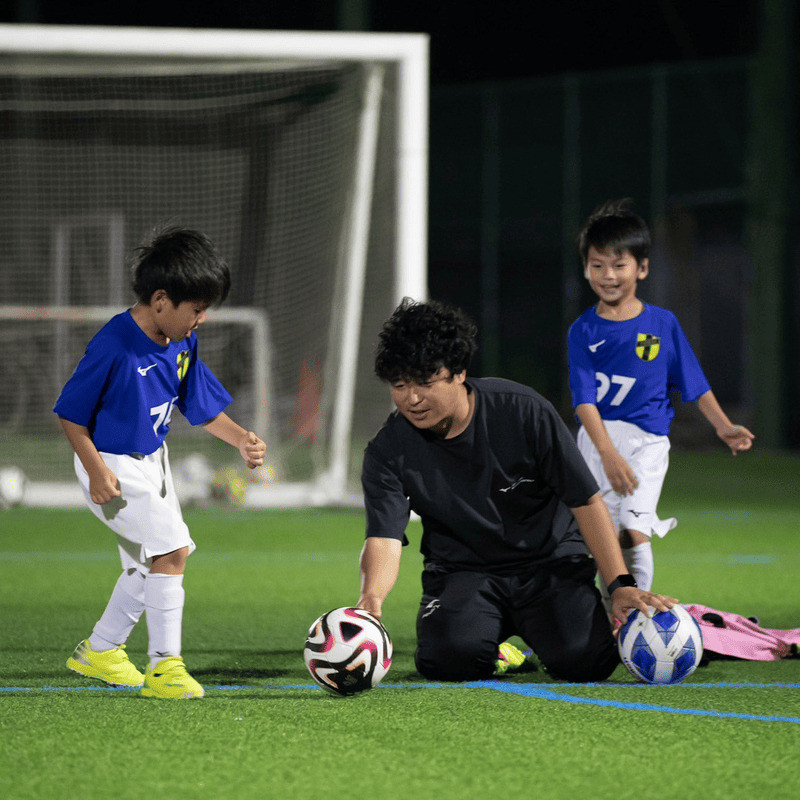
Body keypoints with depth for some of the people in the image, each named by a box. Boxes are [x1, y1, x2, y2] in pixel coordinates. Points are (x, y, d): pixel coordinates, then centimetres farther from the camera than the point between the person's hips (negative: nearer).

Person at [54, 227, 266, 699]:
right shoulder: (114, 346, -25)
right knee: (171, 550, -18)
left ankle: (100, 651, 35)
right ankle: (165, 666, -14)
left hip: (153, 462, 9)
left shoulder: (184, 342, -2)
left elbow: (202, 407, 10)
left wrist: (242, 440, -5)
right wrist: (95, 469, -24)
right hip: (115, 467, -9)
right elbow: (71, 414, -17)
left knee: (150, 564, 17)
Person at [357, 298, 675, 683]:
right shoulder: (387, 451, -11)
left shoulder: (524, 412, -15)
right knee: (449, 658, -31)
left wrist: (621, 585, -17)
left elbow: (586, 501, -10)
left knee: (583, 660, -25)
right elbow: (384, 539, -22)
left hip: (551, 559, 0)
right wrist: (371, 596, -46)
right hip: (461, 571, 0)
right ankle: (491, 637, 8)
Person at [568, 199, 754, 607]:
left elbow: (694, 384, 11)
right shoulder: (584, 331, -1)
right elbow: (584, 400, -11)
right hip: (597, 437, 1)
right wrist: (609, 454, -24)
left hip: (647, 439, -1)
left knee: (634, 534, -17)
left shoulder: (663, 324, 2)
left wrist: (723, 425, -3)